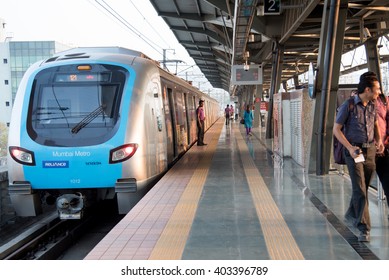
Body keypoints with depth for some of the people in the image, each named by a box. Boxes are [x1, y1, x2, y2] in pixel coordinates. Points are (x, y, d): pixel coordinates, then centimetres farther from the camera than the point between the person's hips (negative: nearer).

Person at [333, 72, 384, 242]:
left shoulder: (373, 106, 7)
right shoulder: (348, 106, -10)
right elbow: (336, 129, -7)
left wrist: (379, 141, 4)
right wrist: (350, 148, -16)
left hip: (370, 151, 6)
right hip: (354, 151, -6)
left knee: (363, 188, 14)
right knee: (359, 190, -10)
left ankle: (352, 214, 38)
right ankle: (364, 228, -8)